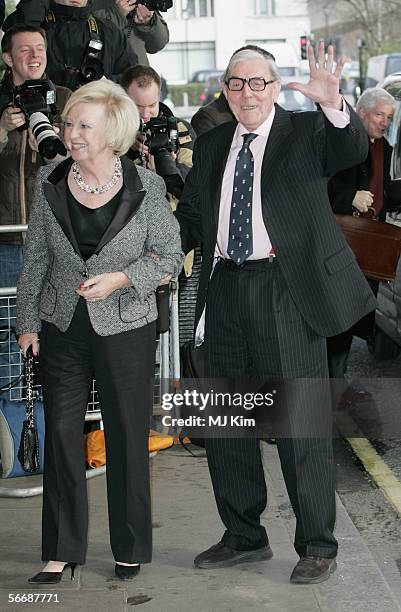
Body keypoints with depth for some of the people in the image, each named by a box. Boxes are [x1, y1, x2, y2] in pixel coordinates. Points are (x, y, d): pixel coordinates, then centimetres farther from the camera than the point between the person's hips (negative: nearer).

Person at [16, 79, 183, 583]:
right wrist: (28, 322, 8)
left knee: (127, 438, 6)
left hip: (126, 330, -2)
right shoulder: (49, 182, 0)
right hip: (63, 329, 3)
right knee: (60, 434, 5)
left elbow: (169, 256, -3)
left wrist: (120, 279, -18)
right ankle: (62, 550, 17)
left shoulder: (146, 188, -9)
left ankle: (130, 548, 22)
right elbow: (34, 258, 8)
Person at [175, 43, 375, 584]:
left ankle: (318, 546, 13)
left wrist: (333, 103, -40)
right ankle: (244, 537, 29)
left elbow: (352, 150, -21)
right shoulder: (211, 146, 14)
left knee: (301, 422, -1)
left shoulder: (307, 131, 0)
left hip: (286, 291, -5)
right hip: (225, 291, 6)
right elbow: (189, 217, 18)